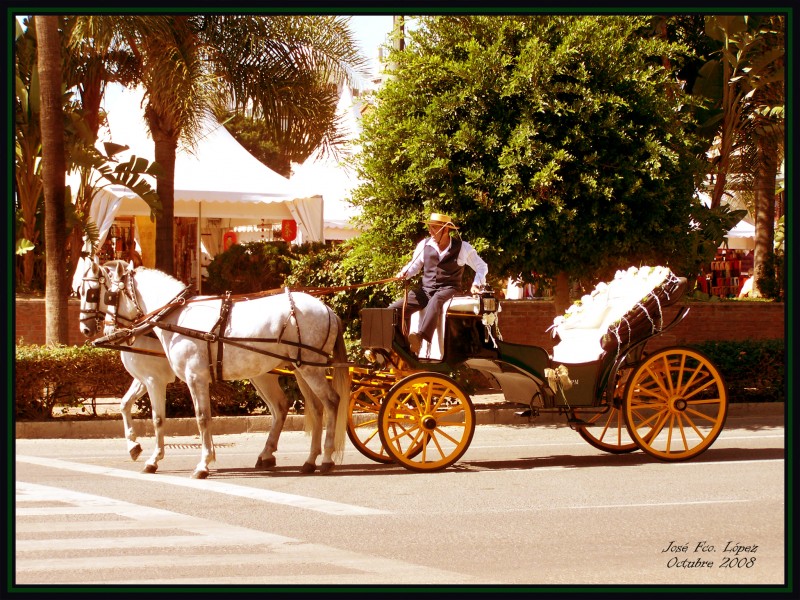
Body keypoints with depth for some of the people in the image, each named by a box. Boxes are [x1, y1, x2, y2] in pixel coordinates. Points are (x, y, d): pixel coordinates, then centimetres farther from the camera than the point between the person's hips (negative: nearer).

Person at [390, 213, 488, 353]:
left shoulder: (462, 247, 0)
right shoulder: (424, 245, 7)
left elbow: (482, 267, 10)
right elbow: (415, 265, 19)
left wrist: (477, 284, -8)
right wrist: (405, 273, -4)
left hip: (448, 289, -4)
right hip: (425, 289, 4)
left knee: (435, 302, -43)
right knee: (395, 308, -18)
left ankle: (420, 337, -61)